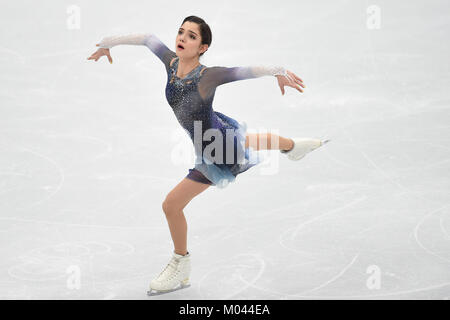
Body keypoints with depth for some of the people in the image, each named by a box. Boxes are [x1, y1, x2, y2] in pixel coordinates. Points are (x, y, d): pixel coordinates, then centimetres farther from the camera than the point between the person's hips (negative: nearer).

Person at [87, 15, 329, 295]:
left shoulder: (207, 77, -32)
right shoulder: (171, 63, -14)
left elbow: (246, 71, -43)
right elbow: (148, 38, 1)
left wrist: (277, 71, -56)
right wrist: (110, 42, 9)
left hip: (218, 154, -8)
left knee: (172, 204, -3)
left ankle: (181, 265, 22)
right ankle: (293, 145, 69)